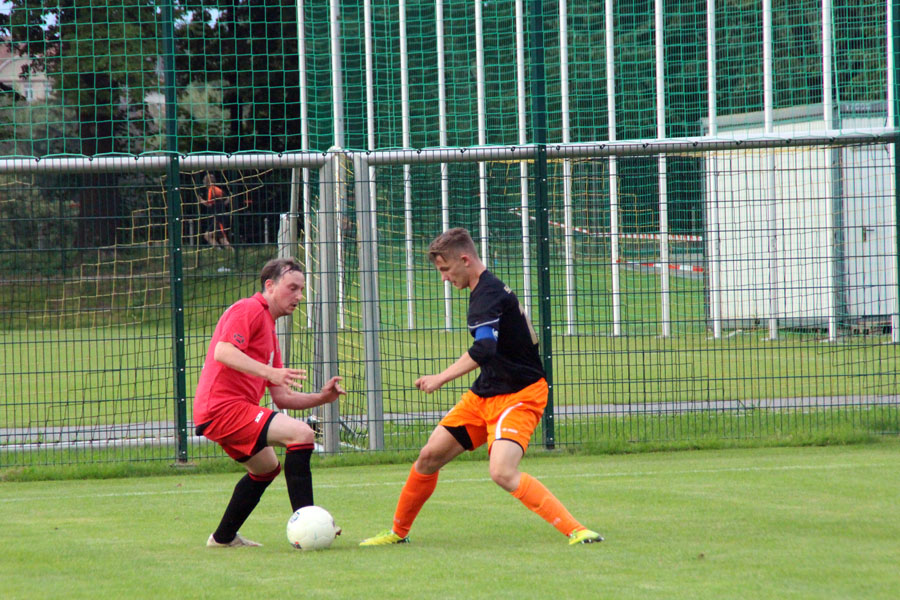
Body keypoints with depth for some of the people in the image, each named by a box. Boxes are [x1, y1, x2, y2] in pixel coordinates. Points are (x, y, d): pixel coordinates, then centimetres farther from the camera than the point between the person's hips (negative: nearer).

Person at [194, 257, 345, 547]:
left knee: (268, 467, 30)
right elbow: (222, 351, -22)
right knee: (301, 433, -21)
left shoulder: (269, 331, 25)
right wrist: (269, 371, -30)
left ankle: (224, 537, 39)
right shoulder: (249, 310, -5)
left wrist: (321, 397, 7)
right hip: (223, 406, -11)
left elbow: (281, 397, 22)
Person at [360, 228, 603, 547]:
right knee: (429, 457, 8)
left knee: (503, 472, -29)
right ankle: (398, 532, 25)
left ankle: (575, 530, -27)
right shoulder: (490, 289, 11)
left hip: (518, 397, -10)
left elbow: (483, 349, -36)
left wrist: (441, 378, -40)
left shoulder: (488, 294, -20)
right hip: (485, 393, 10)